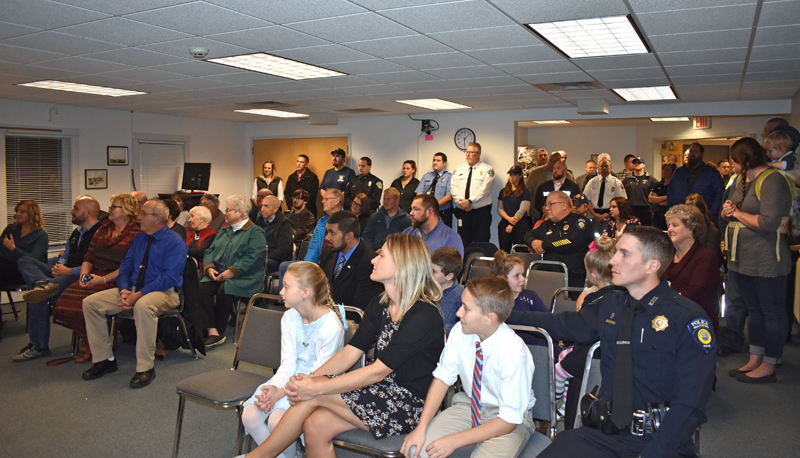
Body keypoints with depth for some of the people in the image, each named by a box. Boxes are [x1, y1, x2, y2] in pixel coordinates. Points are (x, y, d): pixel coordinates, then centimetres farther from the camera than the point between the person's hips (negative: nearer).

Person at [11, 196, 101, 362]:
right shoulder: (77, 232, 23)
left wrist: (69, 271, -15)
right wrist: (57, 266, 7)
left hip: (79, 278, -10)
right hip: (64, 272, 10)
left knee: (40, 297, -27)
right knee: (24, 261, 0)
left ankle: (39, 346, -13)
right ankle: (42, 284, -34)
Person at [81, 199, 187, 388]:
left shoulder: (174, 242, -9)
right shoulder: (138, 239, 15)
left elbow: (169, 277, -18)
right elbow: (125, 268, 14)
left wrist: (139, 294, -23)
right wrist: (124, 290, -8)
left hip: (163, 292, -8)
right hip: (133, 290, 8)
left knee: (143, 305, -40)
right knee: (90, 302, -5)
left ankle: (146, 368, -28)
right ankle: (104, 359, 3)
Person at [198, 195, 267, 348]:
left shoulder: (255, 232, -2)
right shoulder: (223, 231, 23)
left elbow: (253, 257, -16)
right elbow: (210, 251, 19)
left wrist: (232, 271, -22)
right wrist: (209, 267, -3)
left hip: (243, 278, -6)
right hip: (218, 275, 7)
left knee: (223, 290, -32)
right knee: (202, 288, -22)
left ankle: (219, 332, -14)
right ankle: (212, 331, -25)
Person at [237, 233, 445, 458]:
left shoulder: (424, 315, -21)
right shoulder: (380, 305, 7)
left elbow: (378, 372, -22)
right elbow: (350, 353, 2)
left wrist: (317, 387, -22)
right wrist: (309, 378, -14)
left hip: (409, 406, -7)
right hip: (382, 391, 7)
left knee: (314, 396, -16)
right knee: (315, 425, -16)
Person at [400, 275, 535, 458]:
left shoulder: (513, 352, -29)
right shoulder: (460, 331, -17)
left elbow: (508, 421, -23)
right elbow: (442, 378, -6)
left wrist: (455, 441, -25)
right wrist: (421, 428, -17)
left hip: (510, 417, -3)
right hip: (469, 404, 3)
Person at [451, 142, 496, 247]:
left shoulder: (487, 169, 2)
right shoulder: (459, 169, 15)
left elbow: (484, 189, -10)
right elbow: (453, 187, 5)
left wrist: (469, 201, -17)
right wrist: (462, 202, -10)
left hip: (481, 212, -4)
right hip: (462, 212, 4)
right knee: (463, 244, 5)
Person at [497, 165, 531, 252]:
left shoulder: (525, 192, 3)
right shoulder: (503, 192, 16)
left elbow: (522, 210, -6)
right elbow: (500, 209, 8)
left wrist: (511, 225, -12)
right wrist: (509, 218, -11)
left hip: (519, 224, -4)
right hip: (504, 223, 4)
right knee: (504, 251, 0)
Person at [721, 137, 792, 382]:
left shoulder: (772, 181, -15)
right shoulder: (741, 180, 13)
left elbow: (769, 223, -25)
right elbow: (730, 212, 21)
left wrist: (738, 213, -13)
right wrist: (727, 211, -3)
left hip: (767, 260, -9)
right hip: (742, 259, 9)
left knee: (772, 312, 4)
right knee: (753, 309, 16)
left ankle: (768, 366, 13)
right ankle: (754, 360, 26)